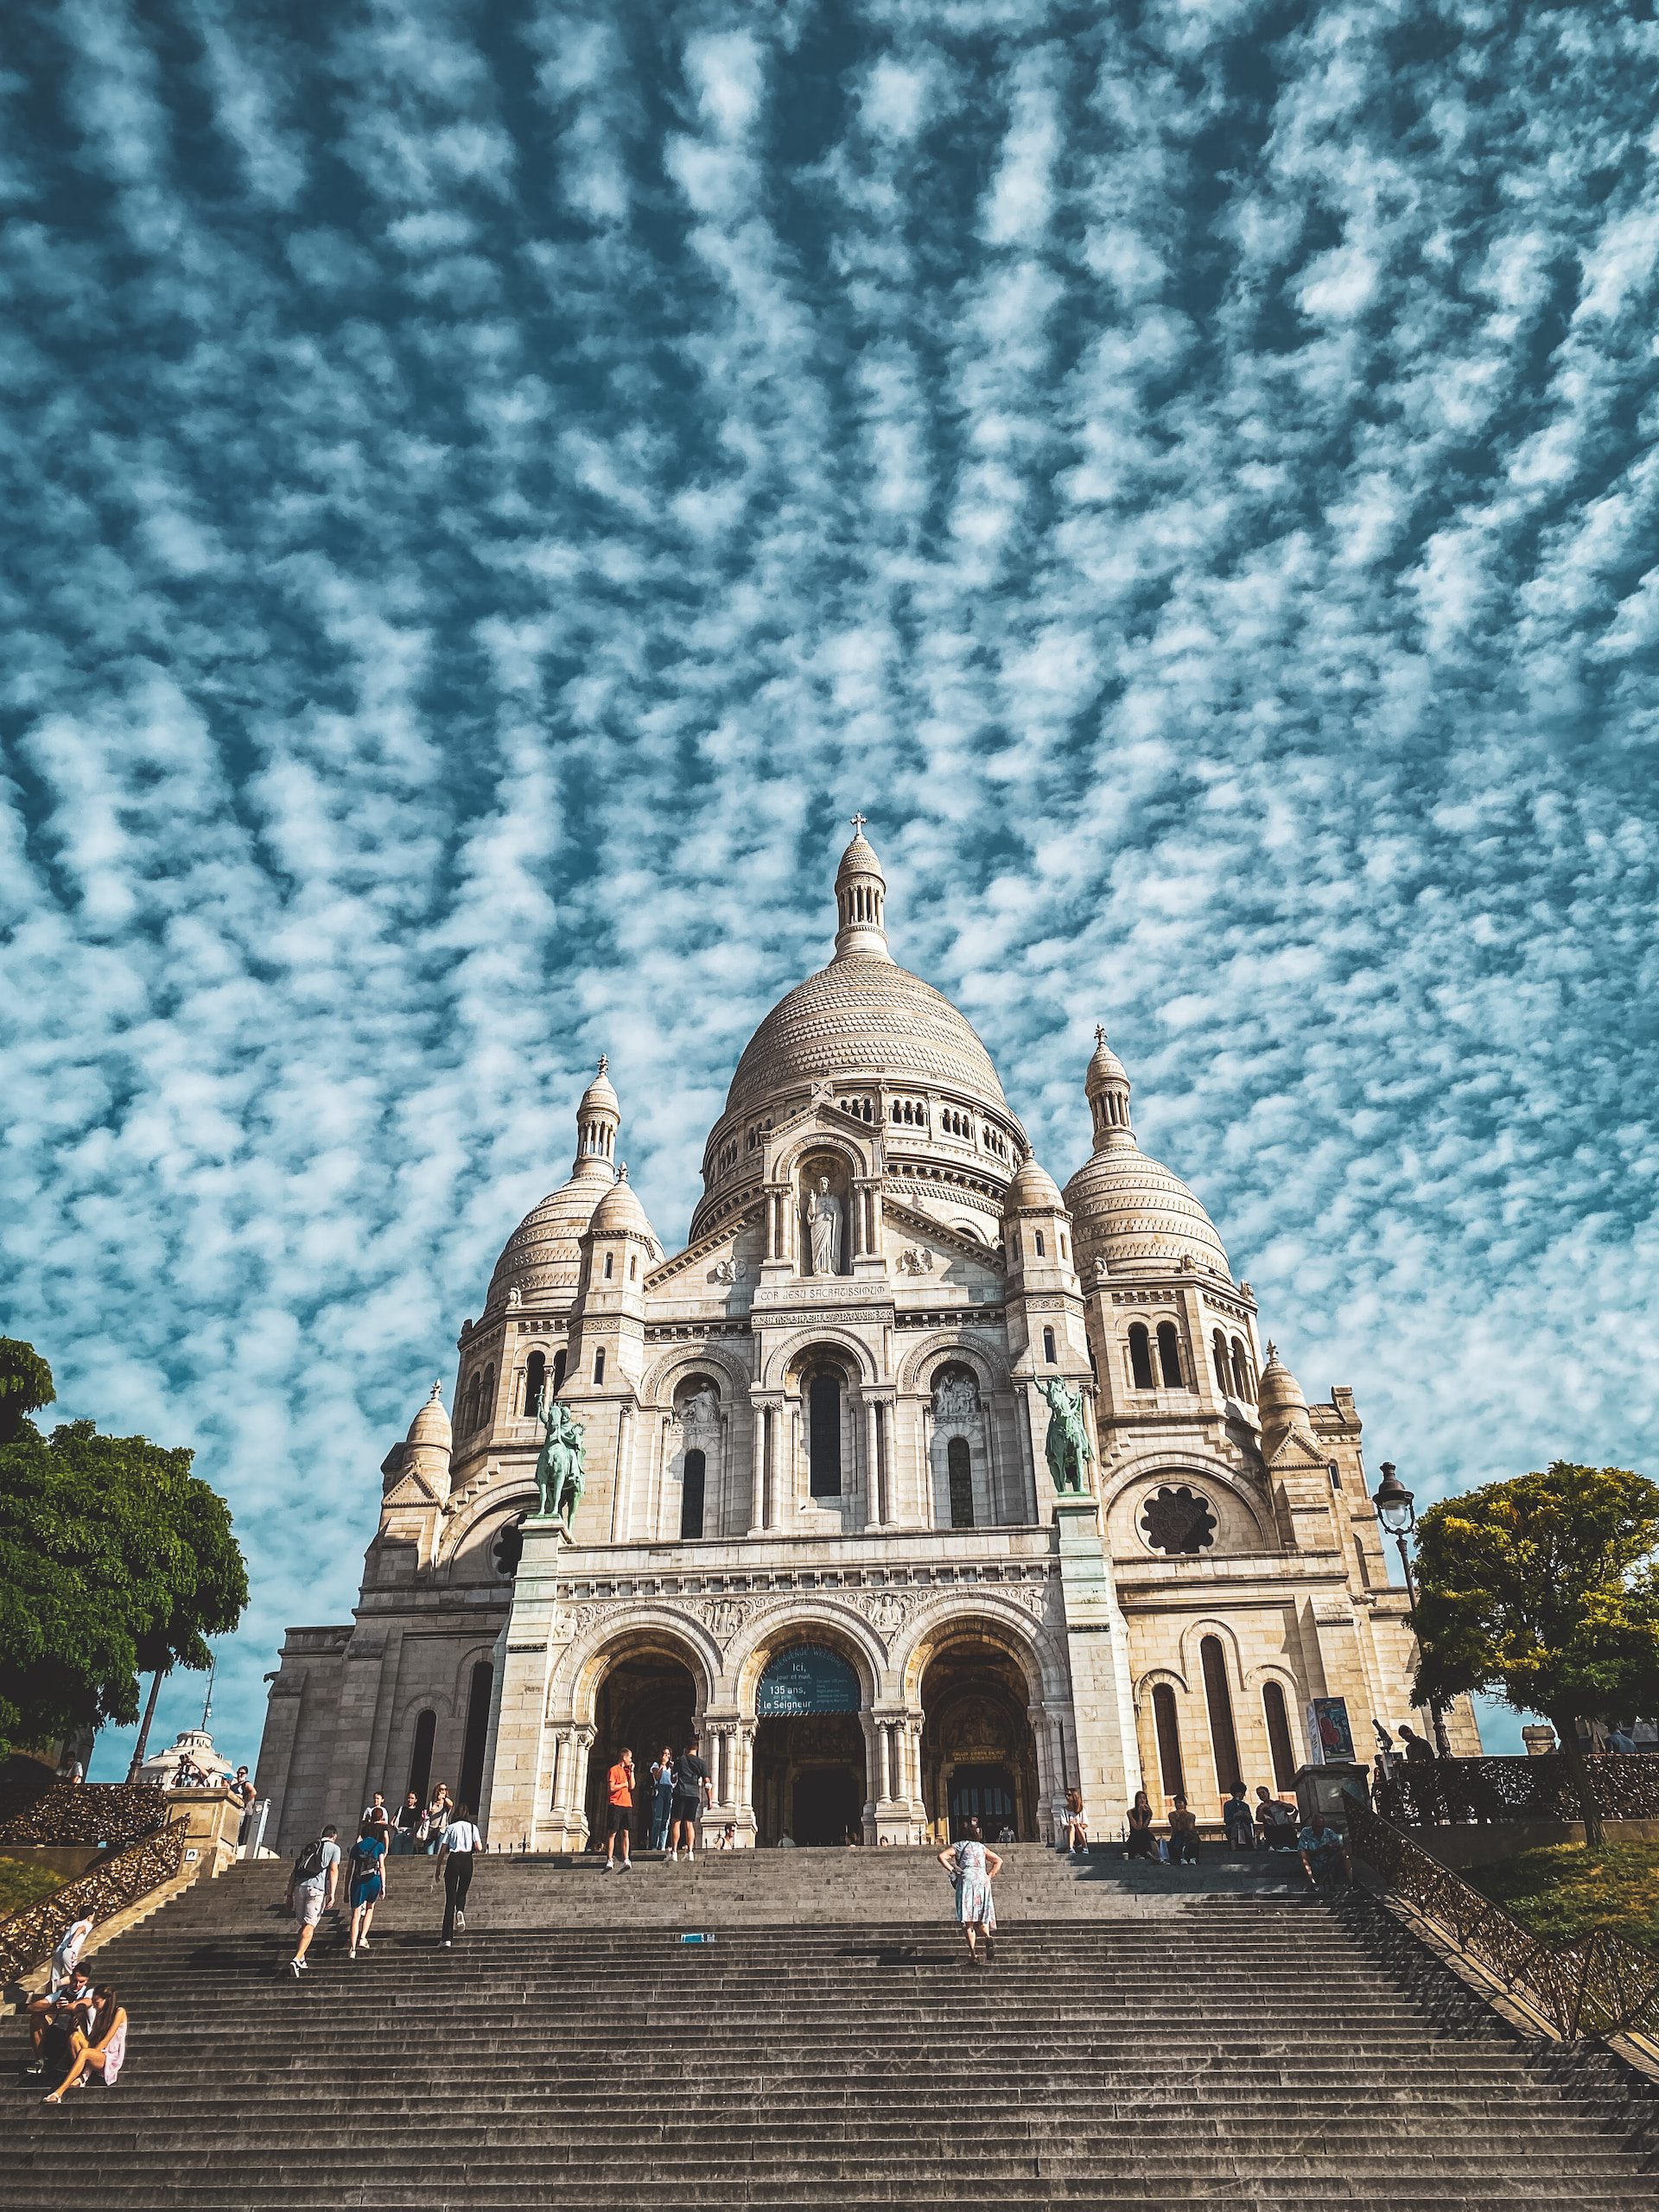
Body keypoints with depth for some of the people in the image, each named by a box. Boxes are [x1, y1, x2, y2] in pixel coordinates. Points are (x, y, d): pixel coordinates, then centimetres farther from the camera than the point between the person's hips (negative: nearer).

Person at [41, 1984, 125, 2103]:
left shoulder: (119, 2012, -4)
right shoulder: (100, 2014, 19)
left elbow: (106, 2040, -11)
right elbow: (90, 2040, 11)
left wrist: (90, 2053, -15)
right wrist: (79, 2028, -3)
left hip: (111, 2059, -7)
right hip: (97, 2054, 7)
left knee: (84, 2053, -34)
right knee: (75, 2036, -15)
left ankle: (58, 2093, -40)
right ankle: (82, 2075, -26)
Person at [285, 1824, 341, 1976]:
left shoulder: (308, 1847, 27)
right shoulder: (334, 1848, 13)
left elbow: (294, 1873, 21)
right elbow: (333, 1870, -1)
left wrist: (290, 1895, 21)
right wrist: (332, 1894, -7)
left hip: (300, 1886, 5)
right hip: (318, 1888, -5)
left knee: (304, 1924, 18)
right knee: (310, 1926, -7)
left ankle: (300, 1959, 13)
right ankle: (296, 1959, -22)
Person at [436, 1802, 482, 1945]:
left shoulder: (450, 1827, 9)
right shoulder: (472, 1827, 10)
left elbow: (442, 1850, 6)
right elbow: (479, 1848, 1)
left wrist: (438, 1869, 13)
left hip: (453, 1860, 0)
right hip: (467, 1860, 0)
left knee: (450, 1897, 1)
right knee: (462, 1893, 22)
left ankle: (447, 1938, -5)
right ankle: (460, 1912, -13)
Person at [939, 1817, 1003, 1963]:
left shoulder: (957, 1846, 13)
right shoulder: (982, 1847, 25)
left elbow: (941, 1856, -1)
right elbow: (998, 1861, 27)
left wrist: (952, 1870, 0)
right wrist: (990, 1876, 19)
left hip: (966, 1879, -3)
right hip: (982, 1879, 3)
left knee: (967, 1919, -5)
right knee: (981, 1917, 9)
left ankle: (973, 1953, -17)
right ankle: (988, 1938, -22)